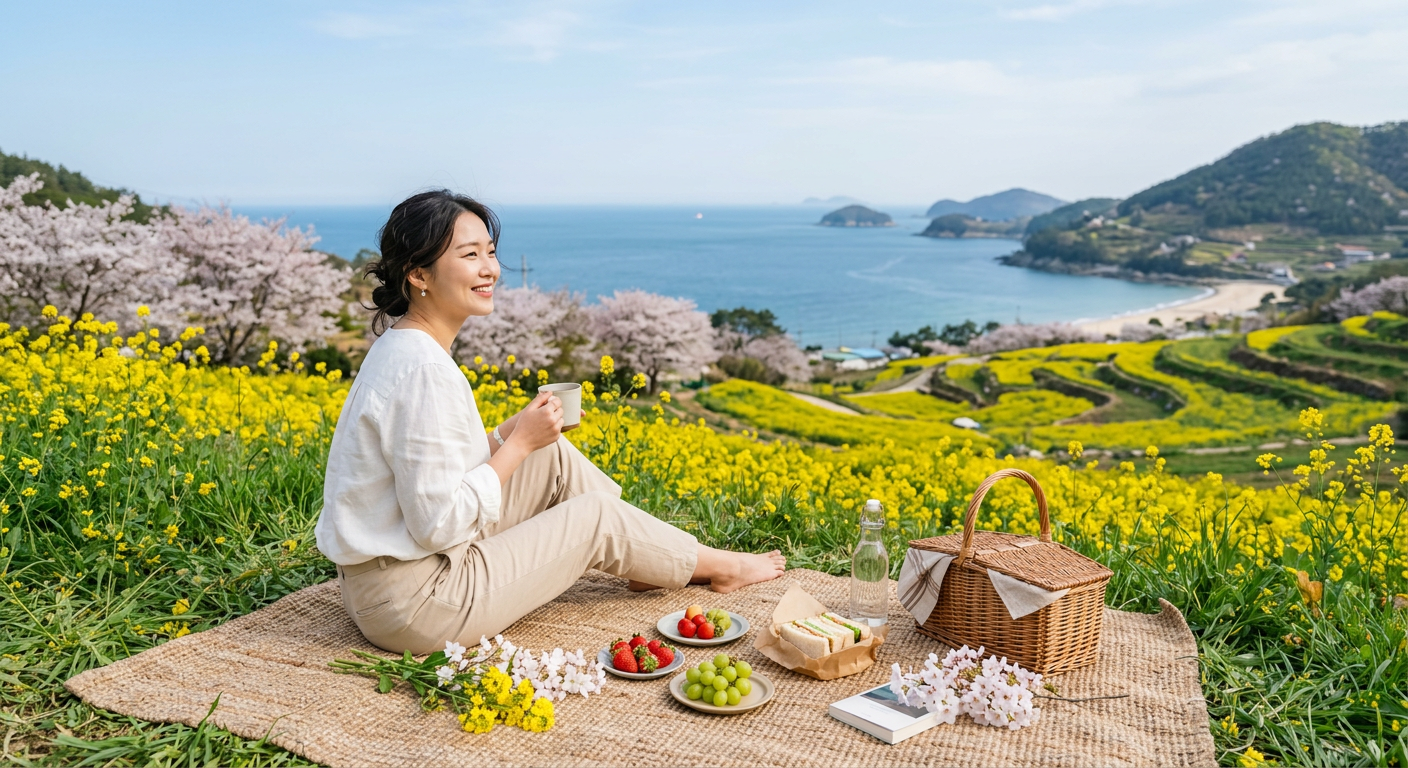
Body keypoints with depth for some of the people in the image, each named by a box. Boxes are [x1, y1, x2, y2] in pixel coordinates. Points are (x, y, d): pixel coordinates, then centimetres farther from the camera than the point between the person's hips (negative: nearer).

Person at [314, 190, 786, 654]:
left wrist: (514, 431, 1)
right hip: (415, 605, -9)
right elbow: (438, 525, -26)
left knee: (554, 456, 9)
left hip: (384, 577, 9)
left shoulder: (401, 348, 5)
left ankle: (655, 559, 24)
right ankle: (714, 566, 26)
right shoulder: (424, 371, -25)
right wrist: (520, 442, -16)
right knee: (595, 513, 2)